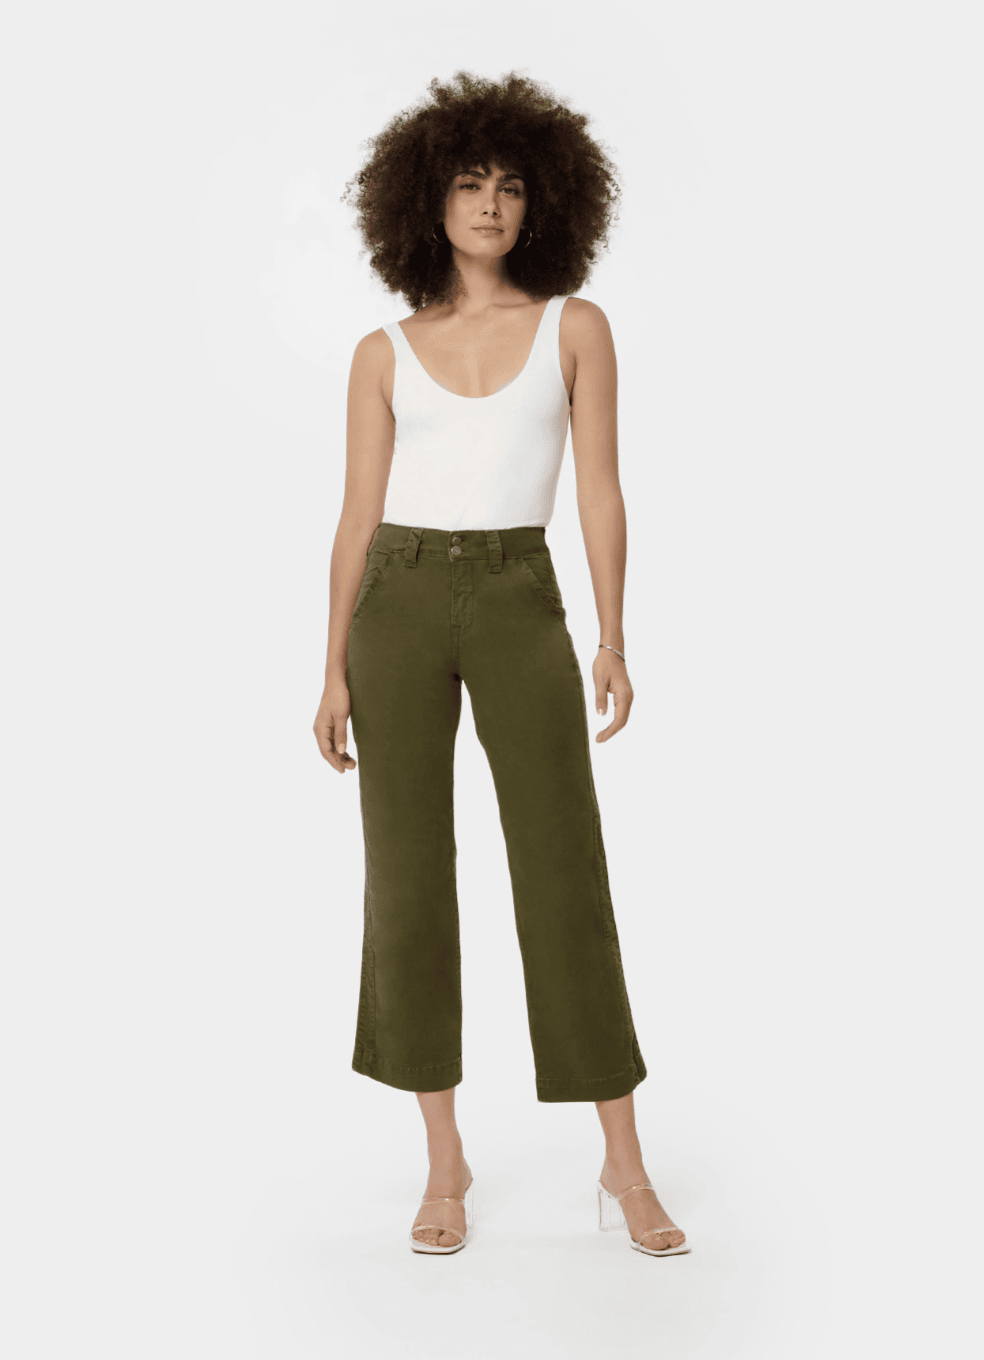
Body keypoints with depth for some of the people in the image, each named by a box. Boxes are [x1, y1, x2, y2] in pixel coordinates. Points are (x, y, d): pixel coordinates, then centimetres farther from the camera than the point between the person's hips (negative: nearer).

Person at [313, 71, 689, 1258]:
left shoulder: (576, 328, 6)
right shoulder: (385, 354, 8)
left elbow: (600, 493, 1)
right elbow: (358, 516, 6)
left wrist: (612, 641, -9)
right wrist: (336, 673, 0)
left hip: (520, 608, -1)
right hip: (400, 610, 1)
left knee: (566, 879, -4)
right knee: (408, 878, 0)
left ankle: (625, 1169, 6)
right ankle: (445, 1163, 13)